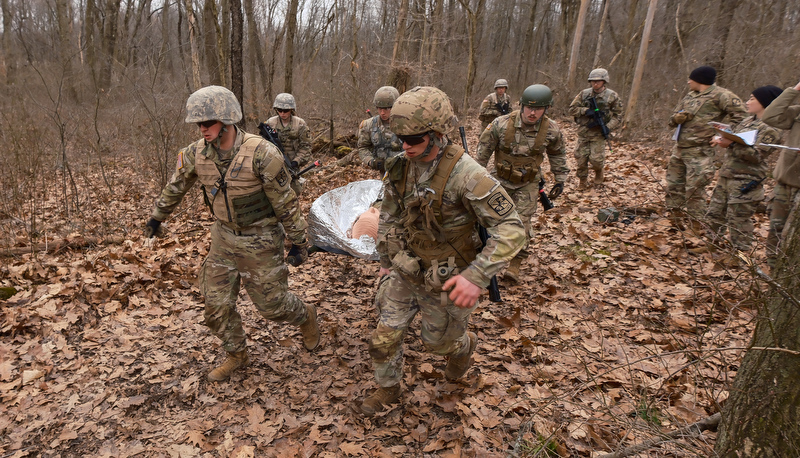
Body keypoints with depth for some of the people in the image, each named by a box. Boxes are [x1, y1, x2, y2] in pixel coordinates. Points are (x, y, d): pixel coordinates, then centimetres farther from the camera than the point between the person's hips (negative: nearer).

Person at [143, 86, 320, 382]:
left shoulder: (261, 154, -23)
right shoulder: (196, 153, -7)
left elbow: (285, 202, -16)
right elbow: (176, 187, 12)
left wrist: (299, 241, -11)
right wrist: (157, 218, 24)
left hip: (259, 241, -5)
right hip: (223, 237, 5)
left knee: (271, 304, 5)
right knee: (217, 304, 10)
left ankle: (306, 316, 39)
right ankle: (236, 355, 33)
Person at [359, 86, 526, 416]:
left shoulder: (465, 174, -27)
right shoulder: (399, 168, -7)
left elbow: (511, 230, -27)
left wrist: (477, 276, -36)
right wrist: (386, 260, 16)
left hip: (444, 282, -5)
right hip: (404, 273, 5)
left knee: (438, 342, 19)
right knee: (384, 339, 11)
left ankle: (463, 346, 55)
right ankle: (388, 390, 40)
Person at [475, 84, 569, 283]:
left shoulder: (551, 130, -14)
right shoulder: (501, 124, -21)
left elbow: (558, 155, 6)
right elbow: (483, 151, -8)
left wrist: (560, 180, 10)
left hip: (528, 183, 0)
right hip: (502, 180, 0)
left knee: (522, 221, -7)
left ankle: (515, 263, 4)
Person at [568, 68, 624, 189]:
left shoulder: (612, 96, -1)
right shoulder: (584, 94, 3)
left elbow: (618, 116, 1)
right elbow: (572, 109, 1)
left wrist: (608, 127, -16)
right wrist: (586, 111, -14)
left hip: (599, 134, -2)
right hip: (583, 132, 2)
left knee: (595, 159, -8)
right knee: (581, 157, 2)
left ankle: (599, 171, 26)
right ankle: (583, 180, 23)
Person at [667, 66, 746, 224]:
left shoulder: (718, 95, -8)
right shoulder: (690, 96, 16)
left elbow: (738, 112, -14)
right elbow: (672, 120, 16)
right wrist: (678, 117, -7)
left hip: (699, 152, -8)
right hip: (679, 148, 8)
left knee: (694, 189, -6)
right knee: (674, 184, 15)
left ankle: (697, 223, 5)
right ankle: (675, 215, 28)